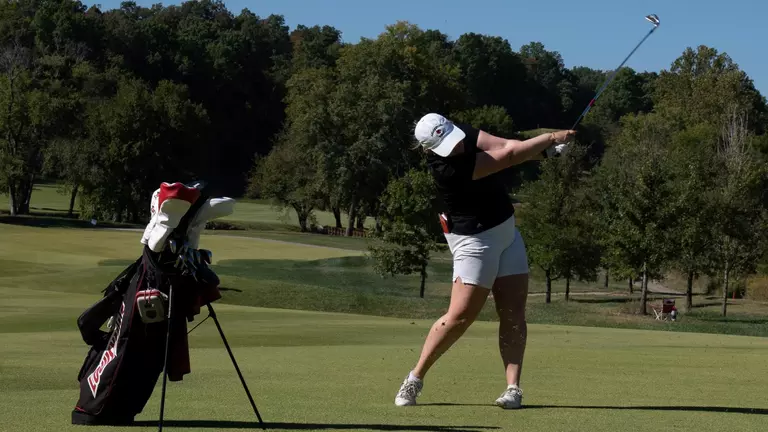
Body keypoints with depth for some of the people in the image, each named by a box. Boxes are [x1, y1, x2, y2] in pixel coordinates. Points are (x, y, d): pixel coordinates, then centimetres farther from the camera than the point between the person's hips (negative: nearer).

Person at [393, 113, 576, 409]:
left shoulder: (463, 133, -6)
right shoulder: (447, 168, -29)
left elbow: (505, 146, -12)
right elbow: (509, 157, -25)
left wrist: (545, 150, -27)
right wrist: (551, 137, -18)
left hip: (506, 230, 8)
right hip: (475, 241, -7)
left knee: (513, 313, -1)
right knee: (460, 316, -9)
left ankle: (513, 387, -3)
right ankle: (415, 378, 6)